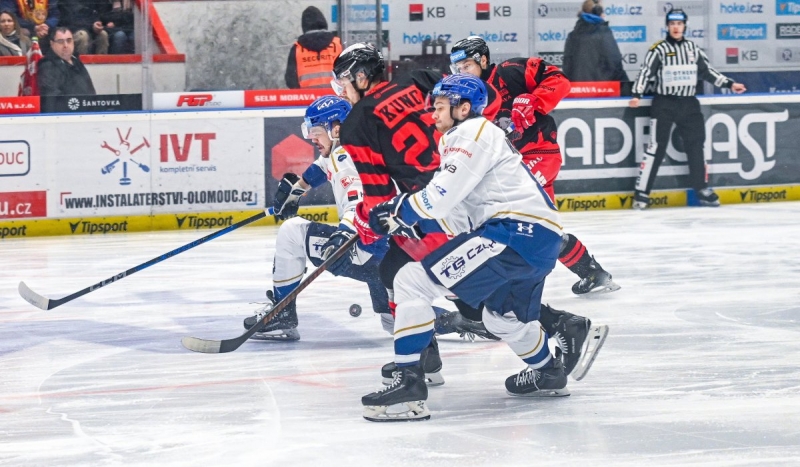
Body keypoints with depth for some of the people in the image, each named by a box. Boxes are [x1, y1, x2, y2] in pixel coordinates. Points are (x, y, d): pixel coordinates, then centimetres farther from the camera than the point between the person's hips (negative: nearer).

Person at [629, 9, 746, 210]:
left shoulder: (693, 48, 10)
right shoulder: (659, 49, -4)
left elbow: (707, 71, 17)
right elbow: (645, 72, -10)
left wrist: (730, 84, 13)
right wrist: (637, 95, -23)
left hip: (688, 104, 5)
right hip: (664, 104, -4)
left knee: (696, 145, 7)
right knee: (656, 146, -9)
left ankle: (702, 189, 19)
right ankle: (641, 193, -8)